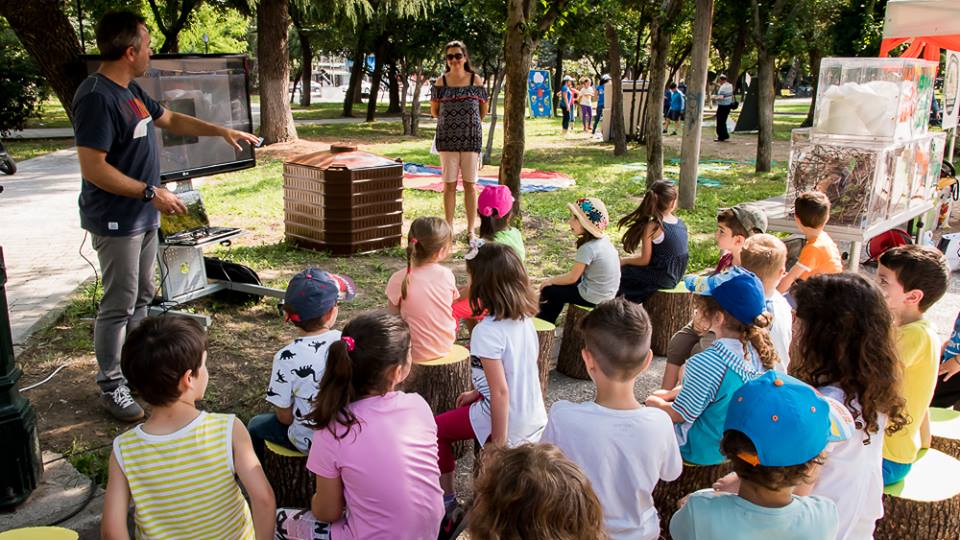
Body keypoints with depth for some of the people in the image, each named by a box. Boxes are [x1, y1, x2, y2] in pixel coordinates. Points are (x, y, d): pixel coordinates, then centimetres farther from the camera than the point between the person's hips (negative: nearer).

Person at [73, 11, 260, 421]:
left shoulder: (130, 91, 9)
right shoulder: (97, 97, -22)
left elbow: (170, 120, 24)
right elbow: (93, 167, -26)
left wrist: (222, 131, 21)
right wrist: (151, 192, -24)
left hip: (142, 217, 10)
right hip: (116, 221, -10)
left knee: (141, 296, 18)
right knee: (119, 305, -2)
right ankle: (111, 388, 11)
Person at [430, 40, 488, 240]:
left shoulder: (476, 80, 1)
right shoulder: (441, 82, 2)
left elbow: (483, 110, 11)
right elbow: (434, 111, 11)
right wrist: (451, 122, 13)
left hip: (471, 138, 0)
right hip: (447, 139, 0)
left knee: (470, 184, 3)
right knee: (449, 184, 4)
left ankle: (471, 229, 11)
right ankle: (449, 227, 13)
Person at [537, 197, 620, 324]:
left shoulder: (588, 248, -25)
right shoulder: (603, 240, -1)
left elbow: (572, 277, -16)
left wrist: (550, 281, -1)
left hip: (593, 299, -8)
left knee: (548, 290, 6)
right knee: (559, 288, 25)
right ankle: (547, 323, 38)